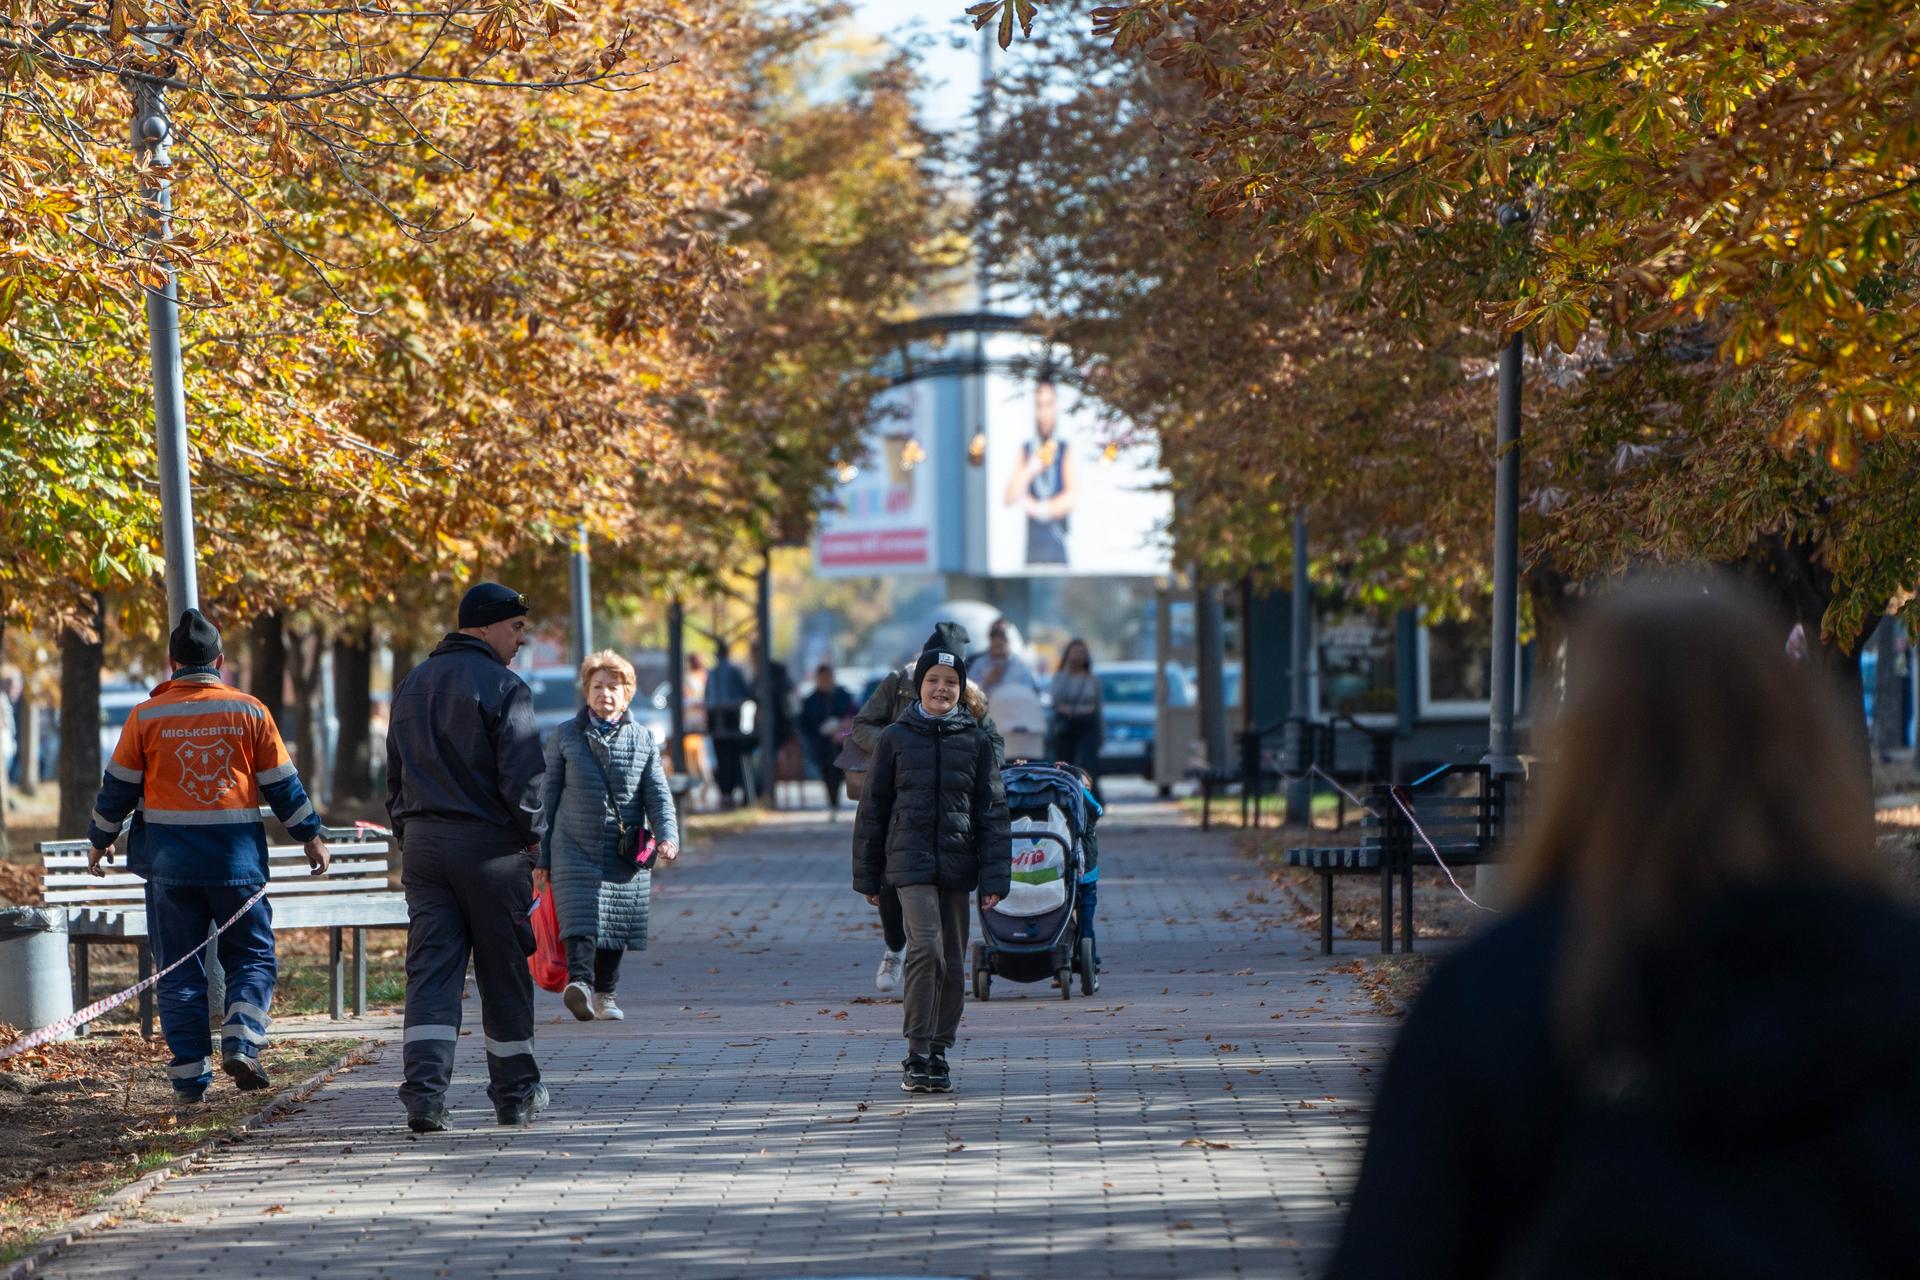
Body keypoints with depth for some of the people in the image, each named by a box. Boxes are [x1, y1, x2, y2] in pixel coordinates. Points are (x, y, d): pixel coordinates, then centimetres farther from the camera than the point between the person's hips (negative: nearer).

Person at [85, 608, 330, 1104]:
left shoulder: (146, 717, -1)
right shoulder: (249, 712, -1)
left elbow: (118, 787, 5)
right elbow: (282, 783, 4)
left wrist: (99, 840, 20)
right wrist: (311, 836, 15)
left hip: (169, 859, 0)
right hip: (237, 859, 0)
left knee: (179, 969, 7)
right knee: (252, 956, 11)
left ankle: (189, 1076, 4)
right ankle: (241, 1045, -10)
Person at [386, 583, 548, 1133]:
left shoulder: (412, 685, 14)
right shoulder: (503, 687, -10)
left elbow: (395, 773, 17)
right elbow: (522, 774, -15)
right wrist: (532, 836, -1)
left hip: (423, 841, 5)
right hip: (489, 844, -5)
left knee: (430, 969, 0)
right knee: (503, 970, 6)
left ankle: (424, 1088, -15)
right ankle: (515, 1092, 16)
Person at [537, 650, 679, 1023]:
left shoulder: (642, 738, 8)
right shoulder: (565, 736, 6)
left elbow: (658, 794, 4)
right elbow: (548, 796, 8)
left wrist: (667, 837, -15)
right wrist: (541, 858, 5)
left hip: (625, 854, 2)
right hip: (575, 849, -2)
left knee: (616, 921, 8)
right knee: (581, 919, -19)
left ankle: (605, 994, 22)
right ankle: (579, 983, -32)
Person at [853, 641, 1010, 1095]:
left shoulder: (976, 741, 7)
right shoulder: (896, 737, 4)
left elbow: (992, 812, 6)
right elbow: (873, 807, 9)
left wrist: (994, 878, -2)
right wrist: (867, 876, 8)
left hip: (957, 865, 2)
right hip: (911, 862, -2)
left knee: (952, 963, 6)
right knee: (926, 948, -17)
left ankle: (939, 1053, 18)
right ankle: (916, 1056, -14)